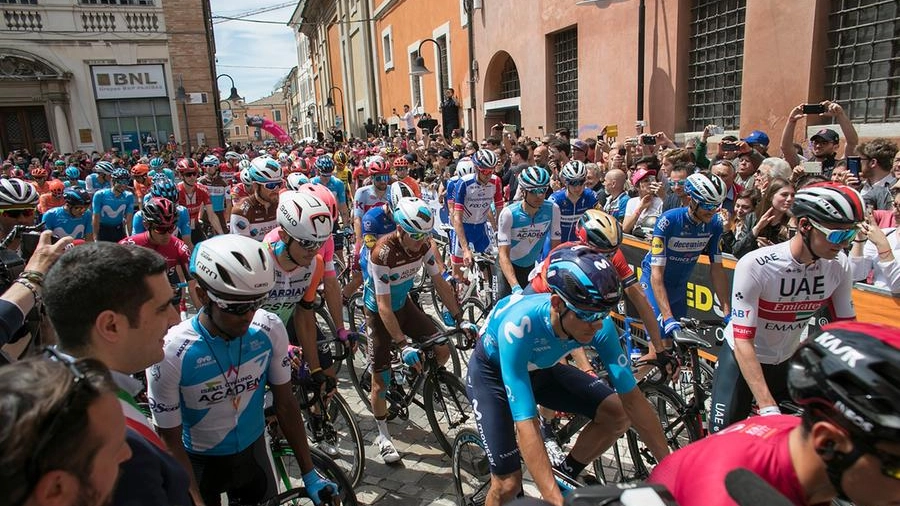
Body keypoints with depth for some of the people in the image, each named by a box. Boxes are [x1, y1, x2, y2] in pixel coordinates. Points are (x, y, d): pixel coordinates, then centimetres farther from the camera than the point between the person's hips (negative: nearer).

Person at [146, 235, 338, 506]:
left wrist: (309, 474, -5)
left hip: (253, 451, 3)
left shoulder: (270, 330, -20)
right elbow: (171, 442, -17)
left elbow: (285, 404, -8)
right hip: (200, 463, -2)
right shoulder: (170, 354, -28)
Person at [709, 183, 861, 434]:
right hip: (741, 358, -5)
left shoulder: (838, 266, -14)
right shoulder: (755, 266, -29)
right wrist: (767, 407, -33)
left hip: (787, 363, 5)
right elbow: (743, 341, -29)